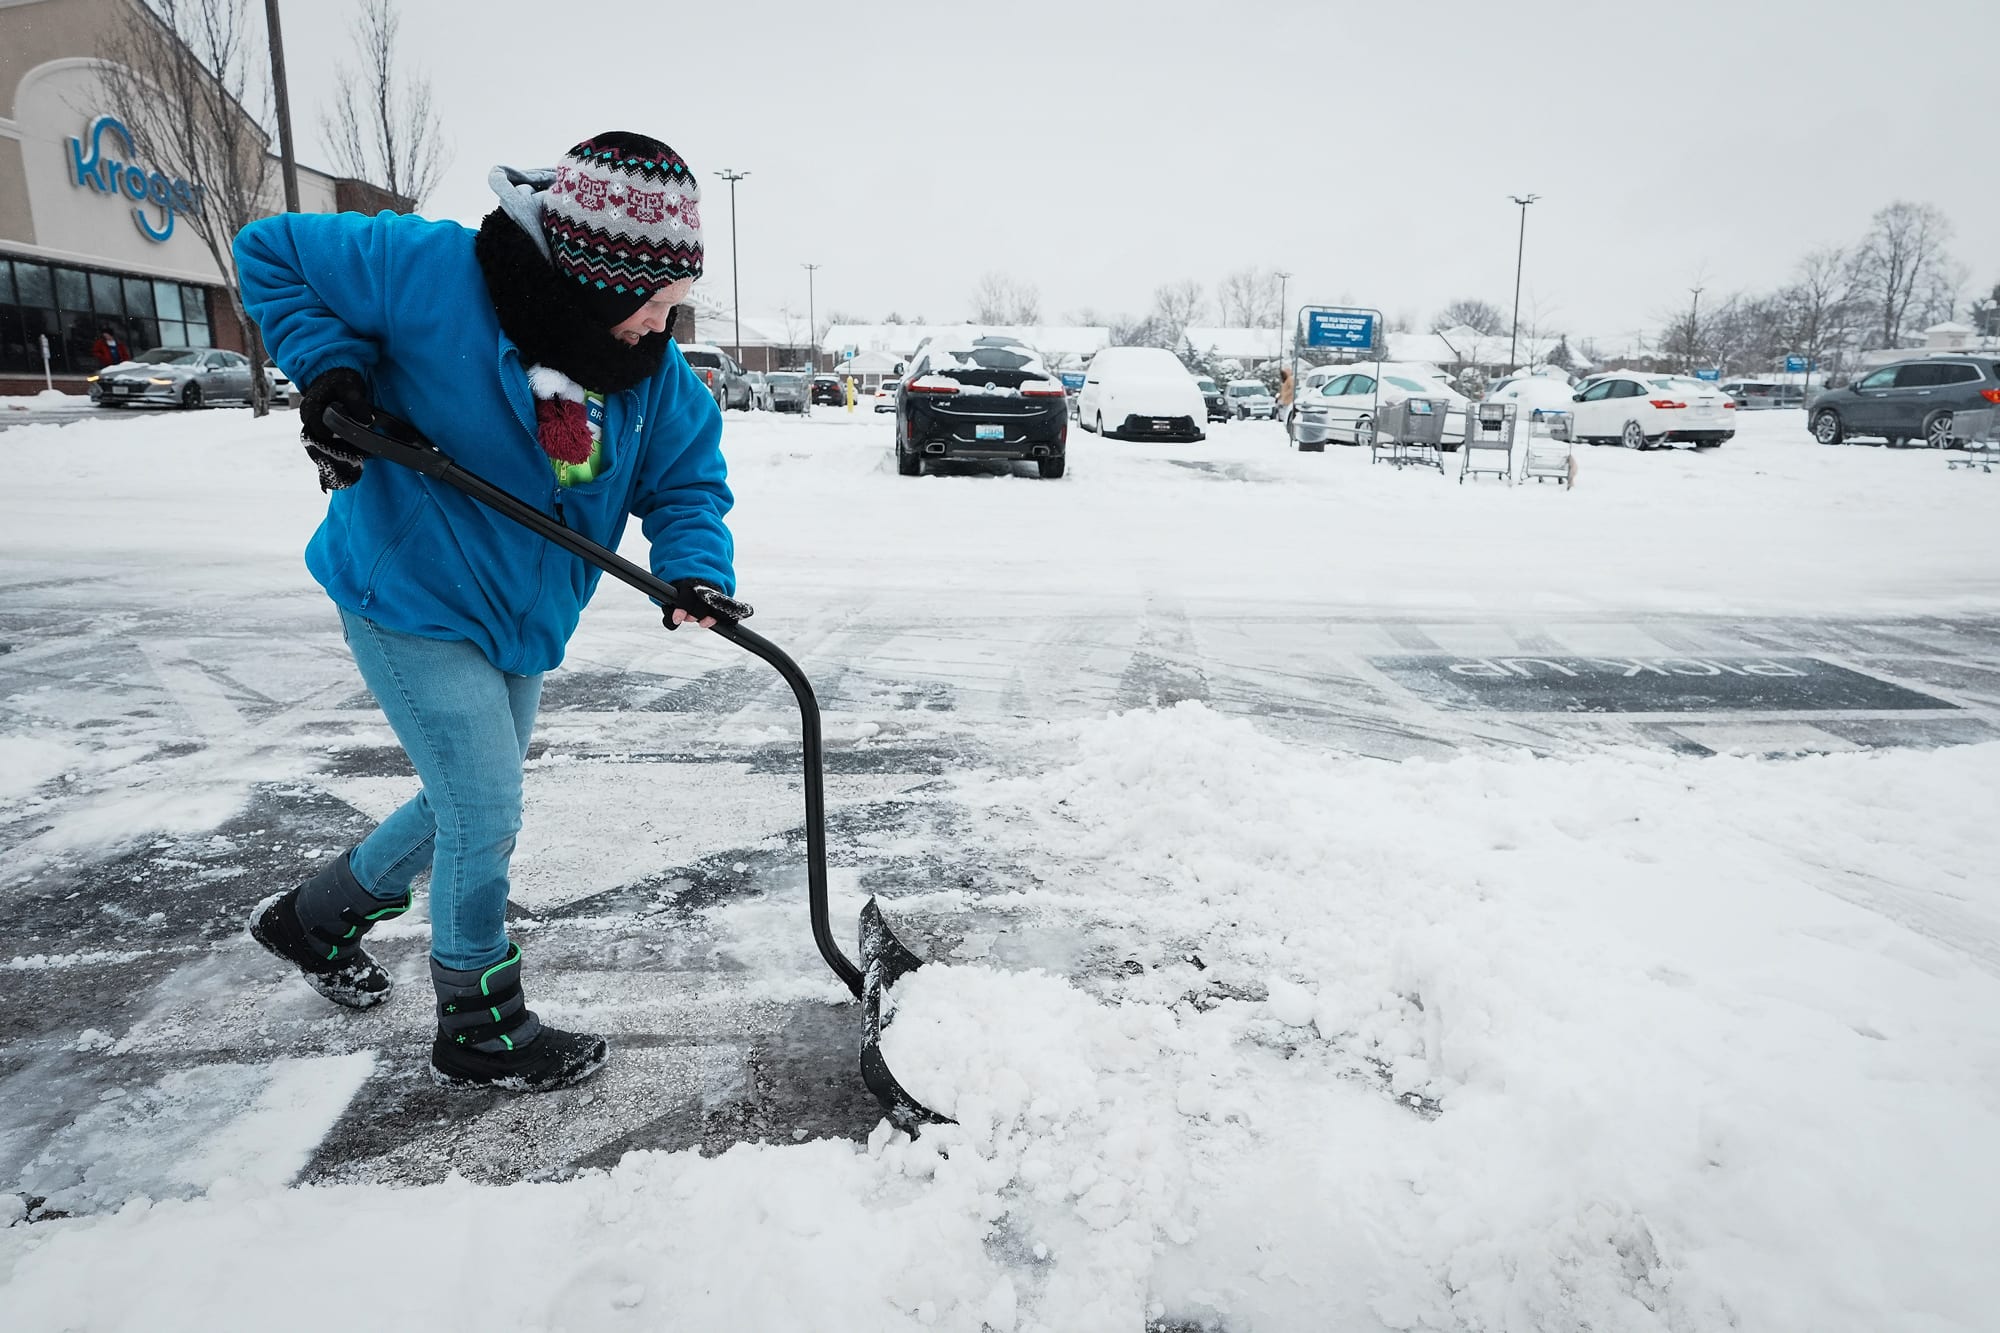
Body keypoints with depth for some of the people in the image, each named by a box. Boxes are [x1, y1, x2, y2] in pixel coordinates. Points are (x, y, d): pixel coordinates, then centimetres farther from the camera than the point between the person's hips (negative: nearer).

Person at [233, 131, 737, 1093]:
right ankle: (481, 1031, 19)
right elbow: (271, 255, -9)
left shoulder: (654, 375, -8)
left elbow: (688, 480, -4)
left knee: (470, 807, 20)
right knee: (485, 813, -4)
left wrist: (696, 571, -23)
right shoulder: (435, 272, -22)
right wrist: (329, 368, -22)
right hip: (410, 599, -7)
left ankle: (315, 918, 46)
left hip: (521, 619, 7)